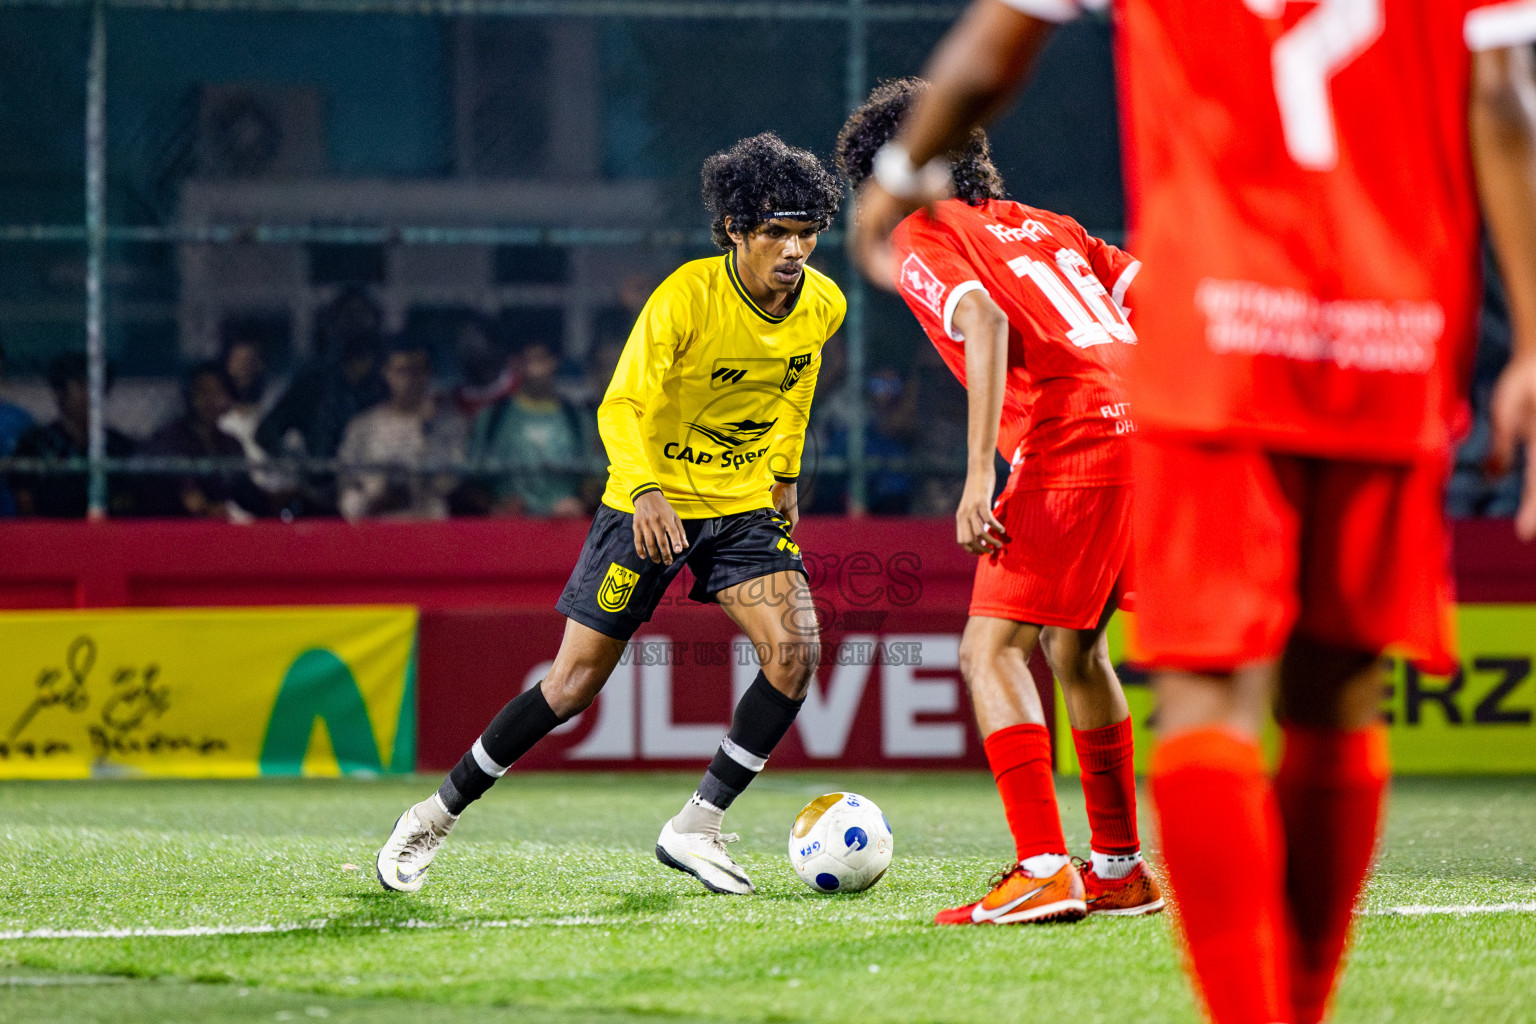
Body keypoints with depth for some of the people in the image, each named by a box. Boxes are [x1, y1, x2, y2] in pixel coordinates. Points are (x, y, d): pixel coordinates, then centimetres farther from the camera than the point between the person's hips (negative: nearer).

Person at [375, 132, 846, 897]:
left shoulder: (823, 306, -6)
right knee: (574, 684, -2)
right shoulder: (686, 297, -23)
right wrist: (646, 490, -39)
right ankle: (435, 817, 16)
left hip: (745, 502, 4)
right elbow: (622, 408, -23)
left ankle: (694, 830, -8)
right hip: (654, 500, -4)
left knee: (795, 649, -19)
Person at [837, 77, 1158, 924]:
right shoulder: (1038, 224, 27)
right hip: (1148, 432, 8)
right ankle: (1119, 868, 27)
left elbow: (984, 320, -14)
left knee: (991, 649, -7)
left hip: (1071, 447, -8)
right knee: (1074, 648, 22)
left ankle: (1045, 871, -20)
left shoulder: (920, 236, 5)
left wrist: (980, 474, -20)